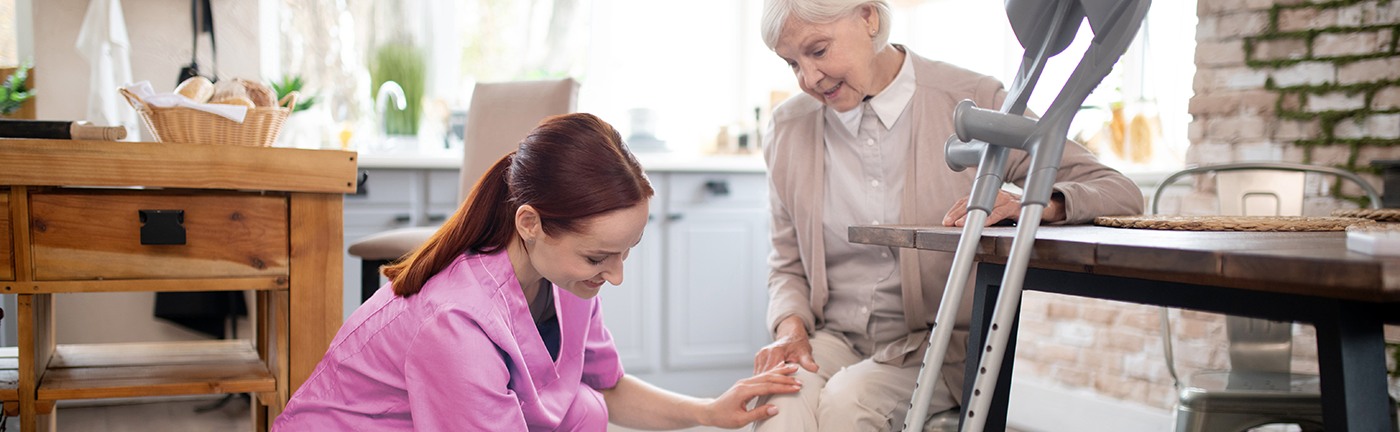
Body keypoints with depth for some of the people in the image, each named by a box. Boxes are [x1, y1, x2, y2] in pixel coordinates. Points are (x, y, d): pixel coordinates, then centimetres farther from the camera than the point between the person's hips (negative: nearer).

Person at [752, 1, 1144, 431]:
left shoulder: (971, 102, -6)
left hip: (940, 344, -1)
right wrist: (790, 328, -8)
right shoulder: (789, 128, 5)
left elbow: (1120, 193, -5)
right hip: (833, 338, 2)